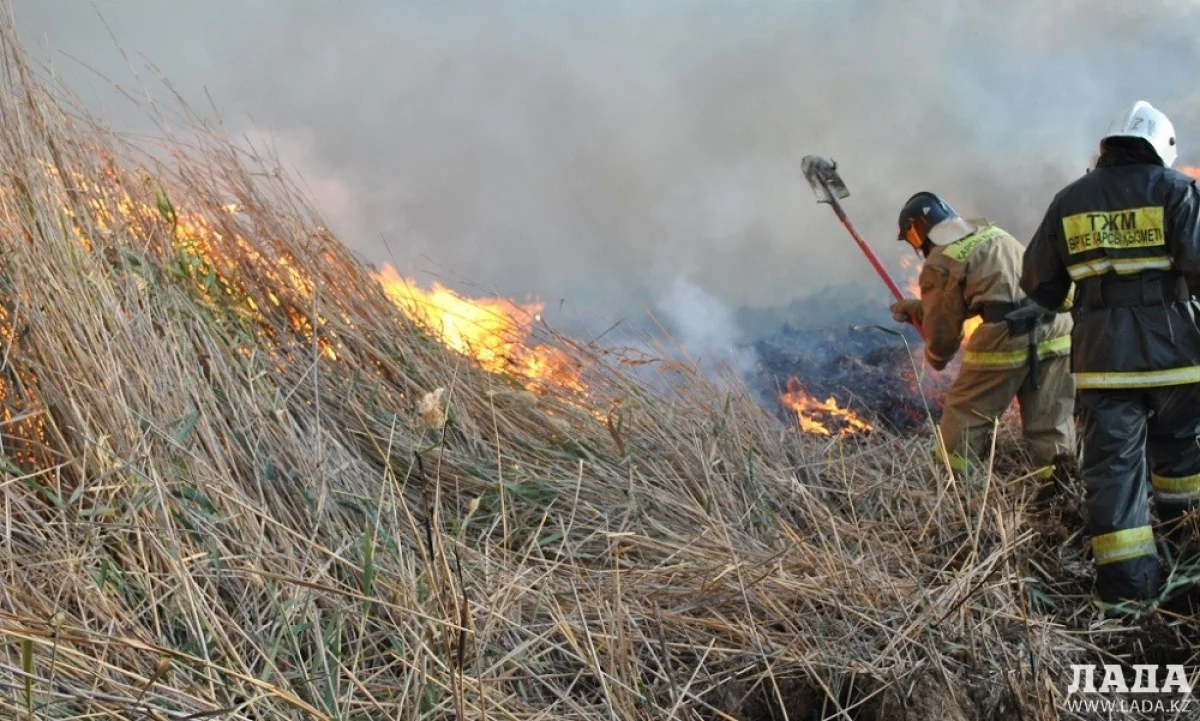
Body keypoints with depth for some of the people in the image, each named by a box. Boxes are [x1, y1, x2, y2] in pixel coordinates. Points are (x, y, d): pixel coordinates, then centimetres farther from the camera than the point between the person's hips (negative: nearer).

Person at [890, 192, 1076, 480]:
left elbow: (943, 329, 5)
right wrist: (914, 308, 38)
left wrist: (936, 359, 26)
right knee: (1051, 425, 12)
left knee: (963, 421, 9)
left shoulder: (939, 263, 1)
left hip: (1005, 340, -7)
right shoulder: (993, 233, 24)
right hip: (1056, 332, 7)